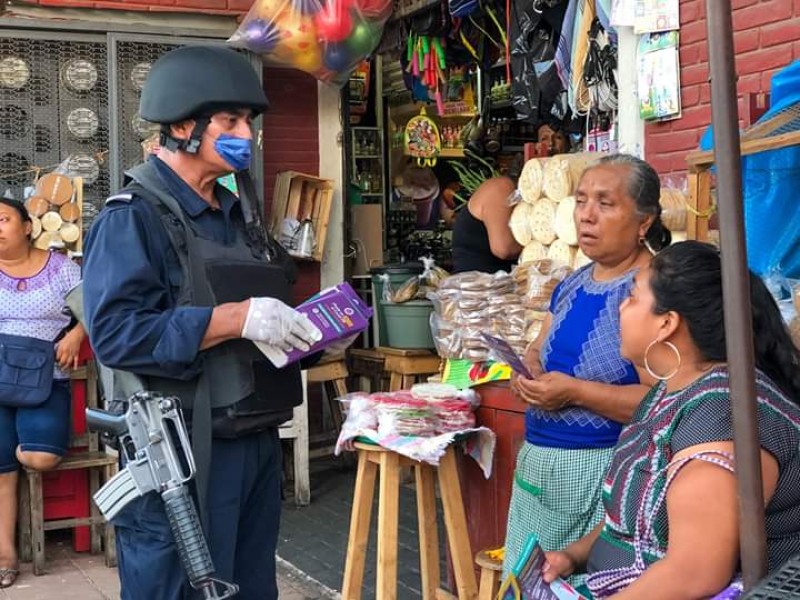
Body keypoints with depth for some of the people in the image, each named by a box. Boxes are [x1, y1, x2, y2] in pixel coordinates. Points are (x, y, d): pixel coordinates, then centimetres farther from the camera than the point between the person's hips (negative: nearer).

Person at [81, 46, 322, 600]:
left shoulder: (236, 212, 15)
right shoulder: (133, 217, -11)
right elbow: (117, 332, -23)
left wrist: (306, 332, 2)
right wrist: (239, 318, -26)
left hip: (257, 440, 8)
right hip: (183, 452, -8)